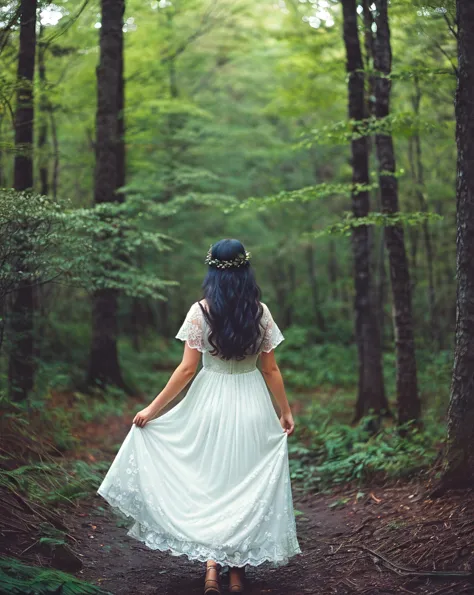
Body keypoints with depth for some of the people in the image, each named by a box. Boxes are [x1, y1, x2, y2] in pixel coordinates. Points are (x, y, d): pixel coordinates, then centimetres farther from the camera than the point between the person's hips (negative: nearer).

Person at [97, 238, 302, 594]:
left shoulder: (200, 312, -8)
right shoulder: (260, 312, -2)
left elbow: (188, 368, -9)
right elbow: (271, 370, 1)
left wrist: (153, 409, -2)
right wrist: (286, 412, 12)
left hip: (210, 405, -1)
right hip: (252, 406, 1)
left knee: (208, 481, 12)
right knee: (247, 484, 12)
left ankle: (211, 565, 3)